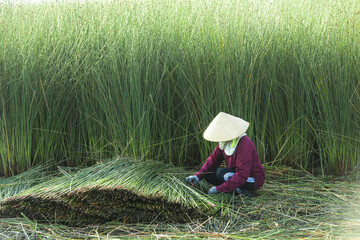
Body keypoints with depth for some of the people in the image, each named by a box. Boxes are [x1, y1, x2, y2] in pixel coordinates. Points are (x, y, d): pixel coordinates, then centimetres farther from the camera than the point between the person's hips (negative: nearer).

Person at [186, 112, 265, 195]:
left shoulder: (244, 144, -29)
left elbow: (242, 175, -32)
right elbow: (214, 158, 2)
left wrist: (219, 189, -32)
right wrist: (198, 176, -13)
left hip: (254, 179, -9)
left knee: (221, 173, -28)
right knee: (208, 174, -3)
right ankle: (237, 188, -3)